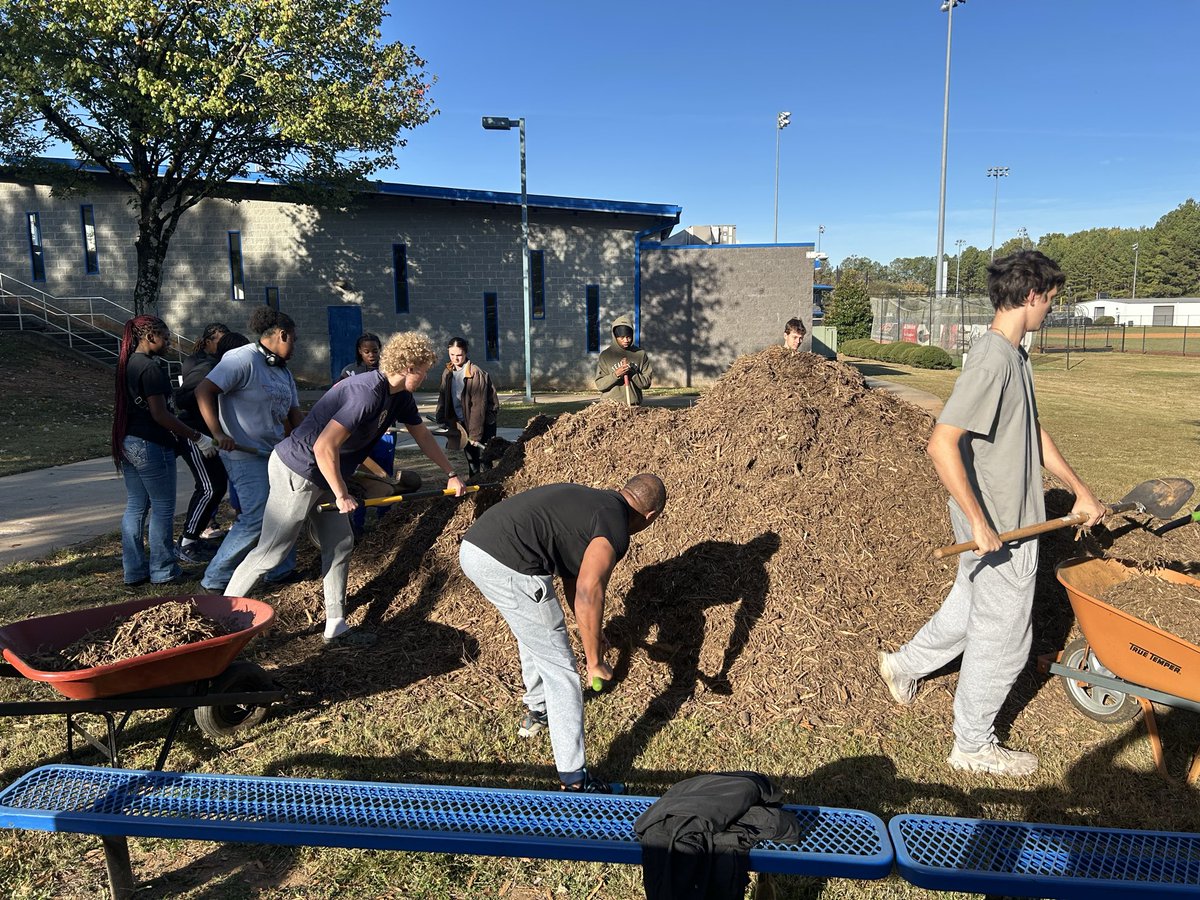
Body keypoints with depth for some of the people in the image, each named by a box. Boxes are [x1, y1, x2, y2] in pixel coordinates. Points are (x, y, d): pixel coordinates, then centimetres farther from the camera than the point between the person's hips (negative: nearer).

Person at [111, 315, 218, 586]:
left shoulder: (127, 364, 11)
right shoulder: (151, 368, -17)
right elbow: (160, 415, -21)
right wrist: (198, 438, -18)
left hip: (128, 442, 9)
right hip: (151, 446, -9)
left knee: (135, 507, 13)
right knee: (163, 508, 2)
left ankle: (134, 570, 20)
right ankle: (162, 571, 10)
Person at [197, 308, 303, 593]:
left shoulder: (283, 371, 14)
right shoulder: (243, 359, -14)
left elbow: (294, 415, 16)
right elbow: (204, 391, -20)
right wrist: (218, 433, -27)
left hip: (273, 453, 10)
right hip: (245, 453, -10)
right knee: (256, 518, -13)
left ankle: (282, 570, 30)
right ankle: (215, 579, -1)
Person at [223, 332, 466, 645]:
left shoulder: (399, 396, 2)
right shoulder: (367, 393, -28)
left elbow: (423, 436, 17)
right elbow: (324, 447, -32)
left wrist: (451, 474, 22)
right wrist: (342, 495, -21)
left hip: (321, 477, 10)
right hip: (297, 472, -10)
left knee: (340, 545, 9)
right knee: (270, 553, -1)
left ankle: (336, 628, 17)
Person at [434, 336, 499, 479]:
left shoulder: (476, 374, -18)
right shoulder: (447, 373, 2)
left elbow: (478, 406, -20)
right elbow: (443, 396, 8)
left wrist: (475, 434, -21)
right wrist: (440, 418, -6)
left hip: (484, 422, -6)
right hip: (463, 423, 6)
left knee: (483, 459, -7)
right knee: (471, 459, 12)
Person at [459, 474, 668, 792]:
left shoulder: (591, 501, 24)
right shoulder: (616, 527, -3)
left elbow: (572, 573, 35)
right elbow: (588, 590, -18)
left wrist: (589, 632, 44)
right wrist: (595, 661, -7)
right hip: (508, 567, -10)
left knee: (534, 632, 35)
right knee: (560, 669, 3)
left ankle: (536, 711, 55)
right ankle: (574, 781, 12)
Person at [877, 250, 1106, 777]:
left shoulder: (1013, 355, 8)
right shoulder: (993, 360, -24)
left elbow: (1032, 432, 20)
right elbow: (941, 445, -32)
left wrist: (1079, 489, 25)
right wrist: (979, 523, -27)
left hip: (1006, 521, 9)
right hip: (999, 528, -9)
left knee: (970, 609, 26)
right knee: (1002, 639, 7)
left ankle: (906, 665, 45)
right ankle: (974, 745, 26)